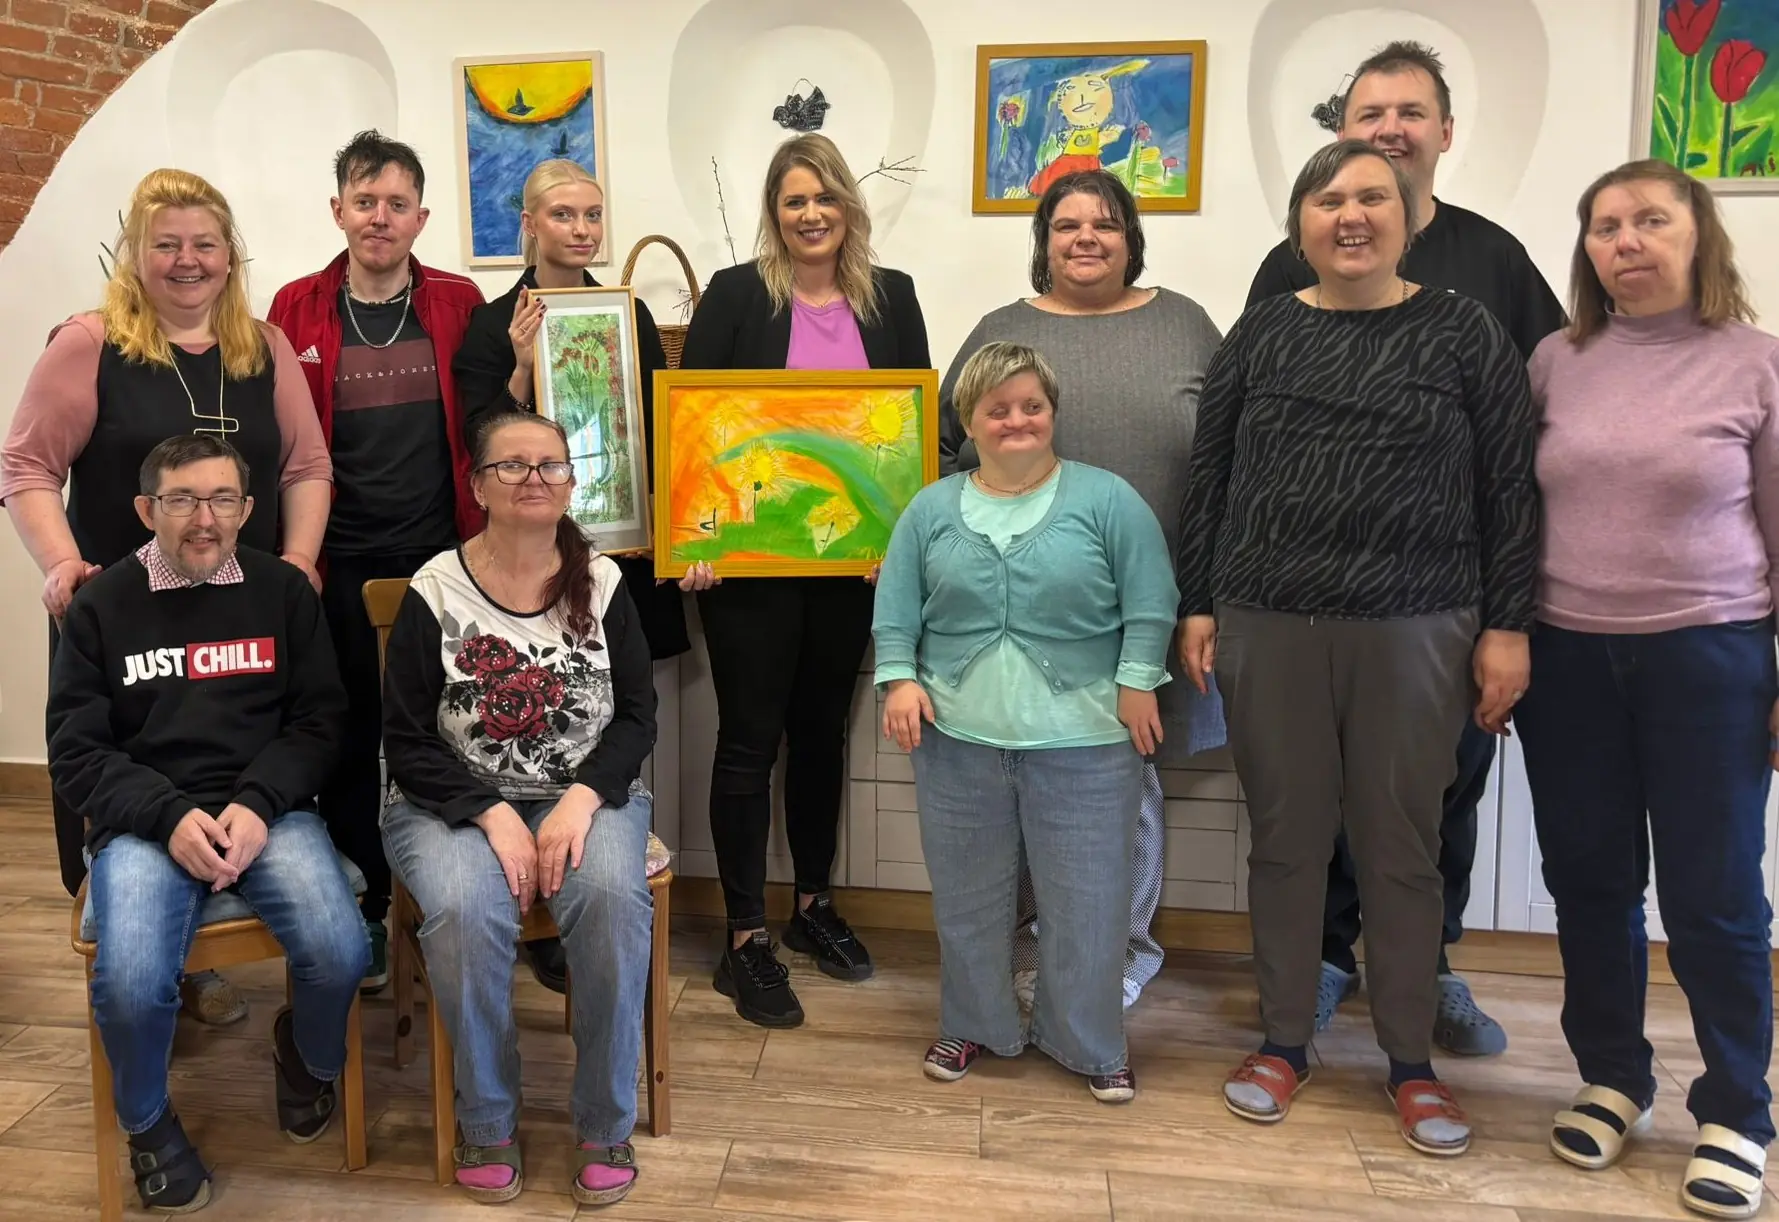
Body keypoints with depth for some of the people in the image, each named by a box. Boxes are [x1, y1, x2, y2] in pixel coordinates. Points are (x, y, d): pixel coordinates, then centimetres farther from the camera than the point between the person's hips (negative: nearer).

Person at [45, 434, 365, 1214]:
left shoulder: (284, 590, 8)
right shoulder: (101, 605, 5)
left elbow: (318, 721, 6)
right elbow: (76, 751, 3)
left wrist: (259, 805, -12)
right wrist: (170, 817, -15)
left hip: (268, 809, 1)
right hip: (144, 820, 0)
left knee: (340, 954, -25)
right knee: (130, 983, -28)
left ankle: (308, 1058, 14)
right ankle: (147, 1122, 8)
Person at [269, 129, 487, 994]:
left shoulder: (460, 304, 3)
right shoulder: (296, 309, 3)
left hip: (442, 557, 0)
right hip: (340, 563, 0)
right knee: (349, 737, 9)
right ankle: (364, 913, 24)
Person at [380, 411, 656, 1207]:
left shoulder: (602, 584, 2)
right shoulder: (435, 592, -4)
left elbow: (637, 717, 1)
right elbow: (407, 743, -4)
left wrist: (581, 800, -16)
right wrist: (492, 814, -18)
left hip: (587, 796, 1)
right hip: (455, 804, -1)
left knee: (612, 897, -31)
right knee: (464, 913, -32)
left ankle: (606, 1123, -10)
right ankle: (487, 1122, -6)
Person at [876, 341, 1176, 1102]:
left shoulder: (1107, 499, -2)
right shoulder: (932, 509, 7)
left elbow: (1149, 604, -3)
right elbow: (896, 609, 6)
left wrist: (1136, 682, -8)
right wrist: (900, 679, -5)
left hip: (1083, 743, -2)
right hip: (957, 739, 2)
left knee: (1086, 899, 6)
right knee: (967, 896, 14)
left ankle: (1090, 1043, 24)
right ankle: (973, 1025, 32)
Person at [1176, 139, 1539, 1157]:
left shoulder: (1465, 334, 2)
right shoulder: (1263, 334, 7)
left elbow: (1511, 490, 1)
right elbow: (1209, 478, 9)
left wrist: (1507, 626, -4)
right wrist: (1198, 606, 5)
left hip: (1415, 633, -1)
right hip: (1268, 627, 2)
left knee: (1402, 847, 7)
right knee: (1286, 839, 9)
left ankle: (1413, 1061, 24)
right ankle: (1285, 1042, 25)